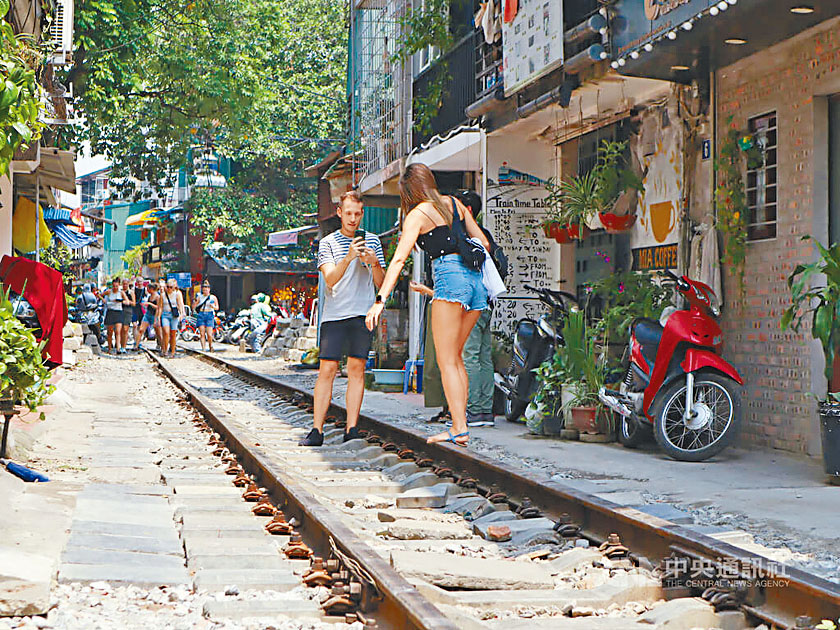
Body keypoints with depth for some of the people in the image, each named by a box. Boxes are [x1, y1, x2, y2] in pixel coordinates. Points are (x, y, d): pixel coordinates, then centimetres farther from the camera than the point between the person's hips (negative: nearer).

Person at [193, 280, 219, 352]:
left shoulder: (213, 297, 7)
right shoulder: (199, 297, 8)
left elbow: (217, 308, 13)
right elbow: (193, 307, 5)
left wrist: (213, 306, -8)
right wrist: (194, 302, -15)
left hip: (209, 315, -1)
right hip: (201, 315, 1)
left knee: (209, 334, -8)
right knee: (202, 334, -7)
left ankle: (210, 345, 19)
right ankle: (203, 348, -6)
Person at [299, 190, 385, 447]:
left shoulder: (372, 241, 12)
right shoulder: (328, 243, 6)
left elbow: (381, 284, 10)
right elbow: (330, 279, -8)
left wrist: (374, 263, -10)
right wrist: (349, 257, -23)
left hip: (362, 314, 1)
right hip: (334, 314, -1)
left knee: (357, 369, -2)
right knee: (327, 370, -6)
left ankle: (351, 429, 0)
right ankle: (317, 430, -4)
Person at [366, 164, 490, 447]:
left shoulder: (418, 214, 1)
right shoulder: (454, 204, 18)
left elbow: (399, 259, -10)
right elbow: (484, 243, 20)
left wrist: (380, 300, -15)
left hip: (449, 277, -7)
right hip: (474, 278, 7)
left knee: (447, 361, -3)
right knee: (455, 356, 15)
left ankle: (460, 430, -10)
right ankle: (459, 423, 13)